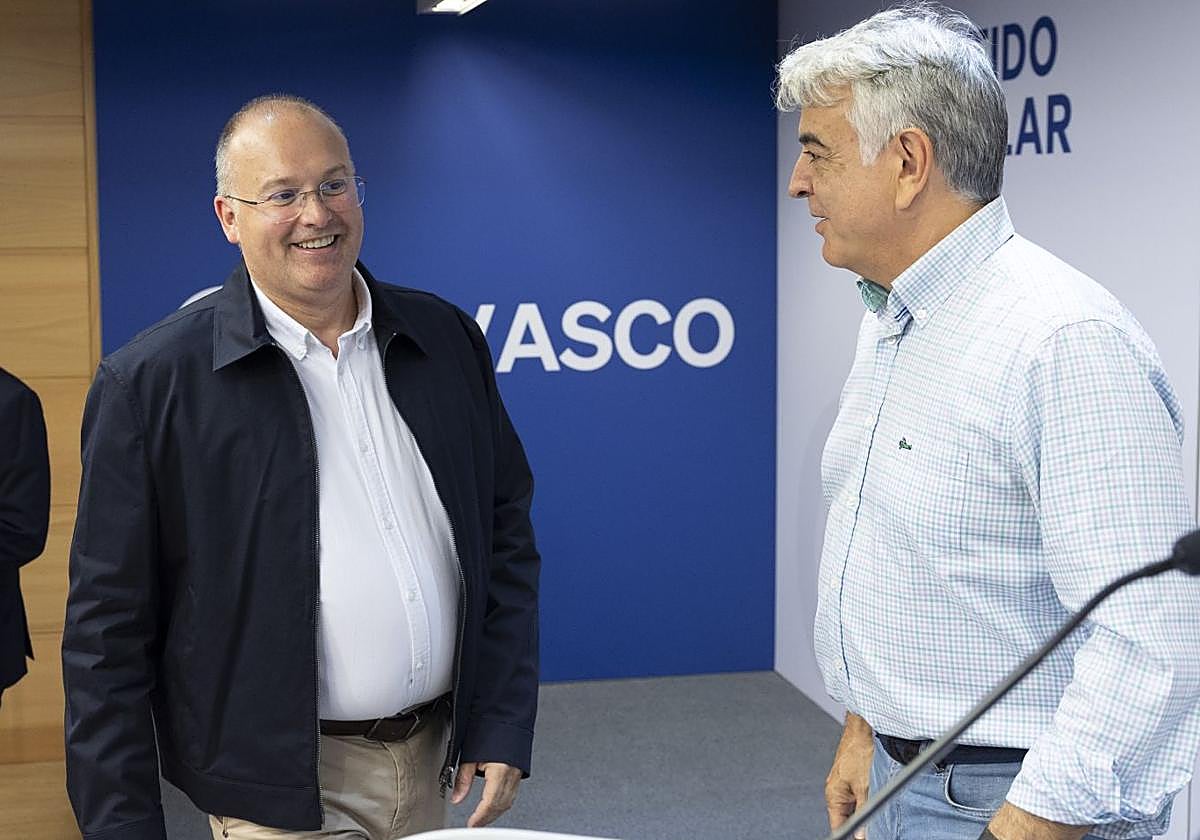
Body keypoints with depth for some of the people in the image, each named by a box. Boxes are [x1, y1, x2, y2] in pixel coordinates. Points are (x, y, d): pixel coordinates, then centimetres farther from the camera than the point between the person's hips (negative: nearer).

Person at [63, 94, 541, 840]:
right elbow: (106, 630, -7)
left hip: (436, 762, 4)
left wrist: (505, 722, 2)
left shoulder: (446, 339, 3)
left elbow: (506, 530, 8)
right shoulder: (151, 383, -9)